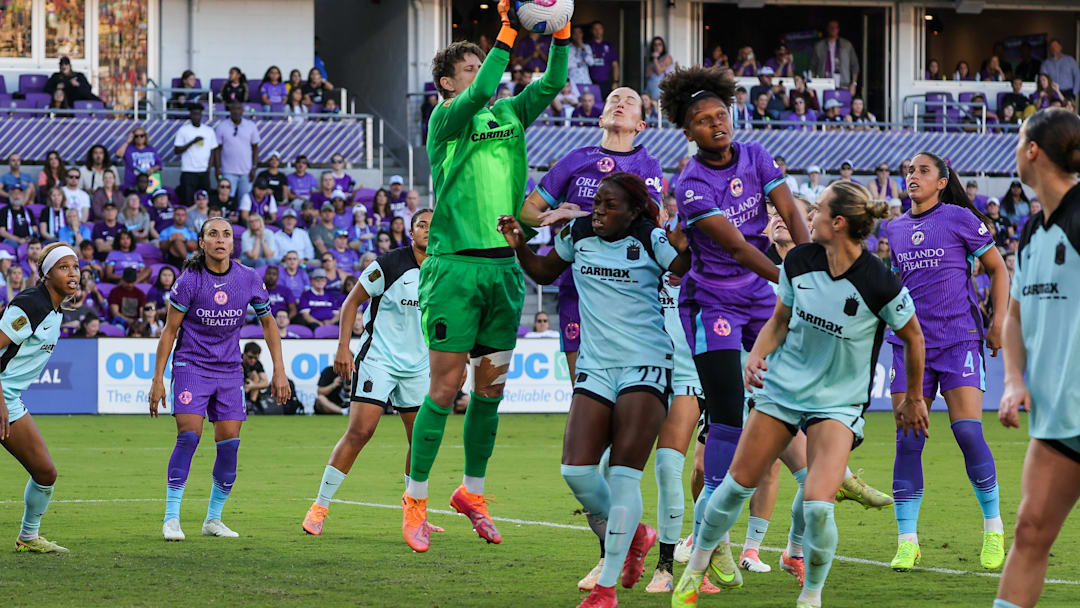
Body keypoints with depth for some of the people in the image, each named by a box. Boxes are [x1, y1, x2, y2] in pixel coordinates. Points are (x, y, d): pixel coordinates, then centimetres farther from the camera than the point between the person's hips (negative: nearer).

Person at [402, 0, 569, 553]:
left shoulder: (509, 115, 15)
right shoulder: (445, 119, -2)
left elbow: (551, 85, 6)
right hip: (455, 265, -6)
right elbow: (478, 97, -22)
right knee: (445, 387, -4)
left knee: (491, 387, 9)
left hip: (505, 264, 6)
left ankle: (472, 492, 22)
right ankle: (415, 499, 4)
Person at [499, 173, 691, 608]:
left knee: (624, 473, -11)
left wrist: (684, 241, -27)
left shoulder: (652, 241, -5)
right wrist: (519, 246, 8)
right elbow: (544, 273, 24)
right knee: (576, 469, -8)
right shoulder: (578, 234, 7)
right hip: (595, 367, 5)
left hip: (645, 366, -5)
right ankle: (631, 536, 22)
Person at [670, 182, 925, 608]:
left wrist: (913, 400, 7)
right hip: (781, 387, 4)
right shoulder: (799, 262, -9)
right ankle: (695, 569, 28)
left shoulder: (880, 284, -22)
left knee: (817, 505, -19)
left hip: (838, 403, -4)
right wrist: (756, 356, -10)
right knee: (738, 483, 5)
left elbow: (913, 338, -4)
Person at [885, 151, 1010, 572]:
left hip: (959, 339, -4)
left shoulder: (960, 219, -1)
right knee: (908, 441, -5)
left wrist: (998, 324, -4)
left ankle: (993, 529, 5)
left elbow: (998, 270, 4)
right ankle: (907, 541, -1)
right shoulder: (895, 229, 12)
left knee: (968, 433, -12)